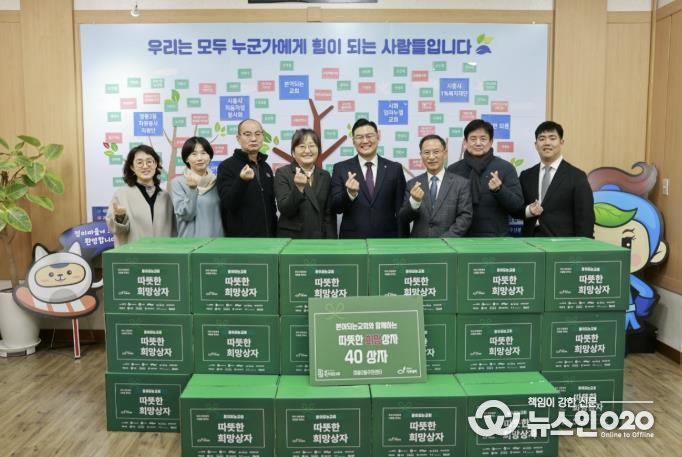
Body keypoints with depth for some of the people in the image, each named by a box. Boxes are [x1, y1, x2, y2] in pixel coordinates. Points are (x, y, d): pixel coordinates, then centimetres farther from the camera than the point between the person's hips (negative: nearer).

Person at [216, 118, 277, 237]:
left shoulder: (266, 167, 13)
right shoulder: (227, 166, -7)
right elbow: (228, 203, -18)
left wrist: (274, 232, 13)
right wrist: (242, 181, -33)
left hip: (266, 238, 6)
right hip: (240, 238, -6)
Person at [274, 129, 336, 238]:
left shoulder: (325, 176, 8)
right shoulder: (282, 173, -3)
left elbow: (329, 214, 7)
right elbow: (284, 209, -13)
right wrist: (298, 188, -29)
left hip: (319, 238, 4)